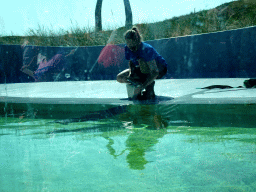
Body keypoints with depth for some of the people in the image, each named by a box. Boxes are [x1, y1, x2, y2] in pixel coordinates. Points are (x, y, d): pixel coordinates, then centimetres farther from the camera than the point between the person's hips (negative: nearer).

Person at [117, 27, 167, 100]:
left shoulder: (146, 49, -34)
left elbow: (155, 72, -37)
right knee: (120, 78, -8)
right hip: (145, 69, 7)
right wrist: (131, 72, -22)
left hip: (160, 69, -7)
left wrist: (144, 85, -46)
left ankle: (150, 91, -27)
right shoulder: (127, 48, -15)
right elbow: (131, 62, 1)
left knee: (141, 60, -38)